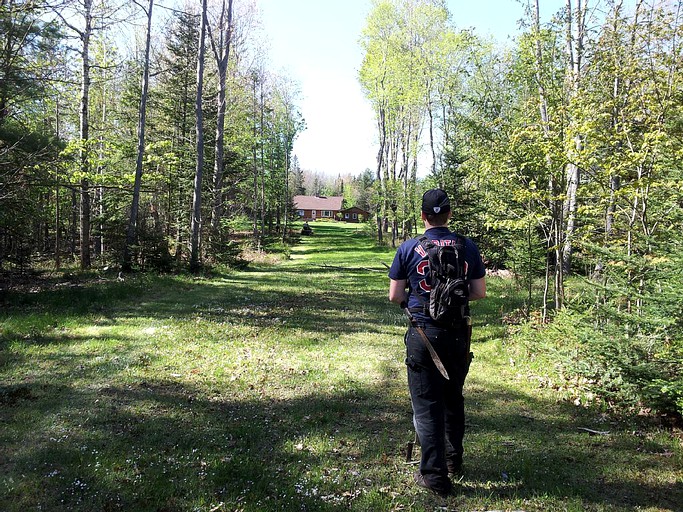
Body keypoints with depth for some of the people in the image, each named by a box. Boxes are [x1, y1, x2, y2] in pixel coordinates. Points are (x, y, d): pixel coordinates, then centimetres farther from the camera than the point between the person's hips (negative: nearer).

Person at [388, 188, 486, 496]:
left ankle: (434, 474, 9)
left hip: (424, 334, -3)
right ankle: (454, 459, 37)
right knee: (453, 398, 20)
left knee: (427, 404, 5)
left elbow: (395, 296, -3)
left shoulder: (409, 249, -6)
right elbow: (479, 293, 4)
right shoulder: (468, 248, -1)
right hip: (458, 334, 3)